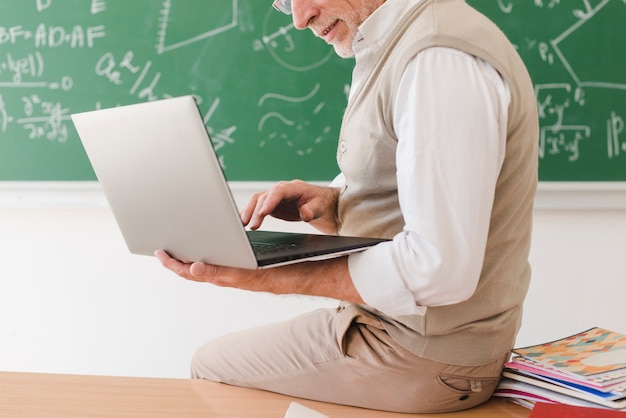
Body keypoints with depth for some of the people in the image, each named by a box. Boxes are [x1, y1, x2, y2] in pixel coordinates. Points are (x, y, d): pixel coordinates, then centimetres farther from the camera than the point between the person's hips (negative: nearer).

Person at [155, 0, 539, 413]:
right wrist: (324, 203, -6)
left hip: (424, 355, -10)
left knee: (212, 368, 2)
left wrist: (271, 277, -28)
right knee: (214, 357, 20)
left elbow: (439, 269, -31)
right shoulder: (396, 45, 10)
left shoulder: (442, 60, -25)